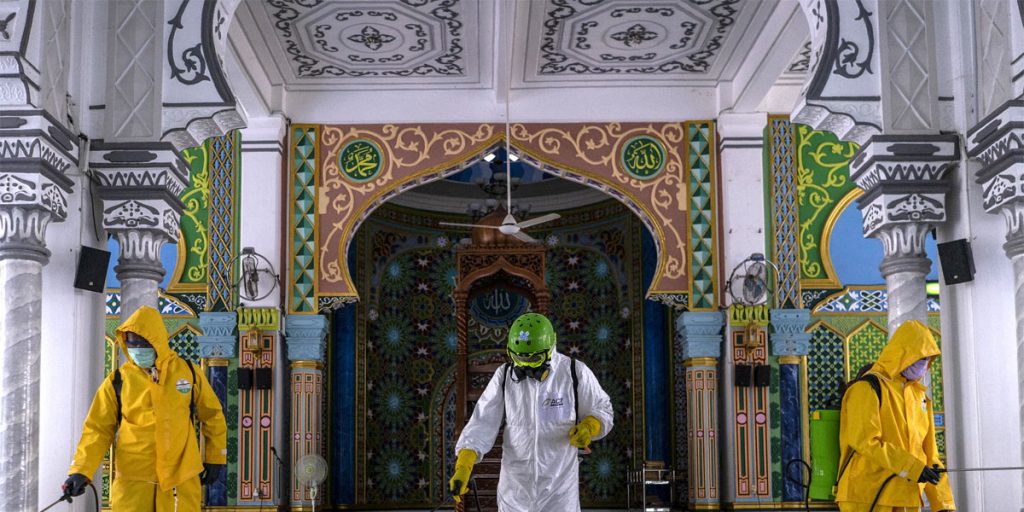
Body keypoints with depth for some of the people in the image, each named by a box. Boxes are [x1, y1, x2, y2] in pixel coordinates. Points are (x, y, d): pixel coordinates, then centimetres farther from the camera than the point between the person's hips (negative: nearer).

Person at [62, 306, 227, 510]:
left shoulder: (188, 373, 2)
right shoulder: (118, 381, 0)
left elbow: (212, 416, 13)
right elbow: (98, 429, 0)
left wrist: (215, 458, 13)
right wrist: (80, 471, -12)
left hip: (181, 477, 1)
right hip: (132, 479, 0)